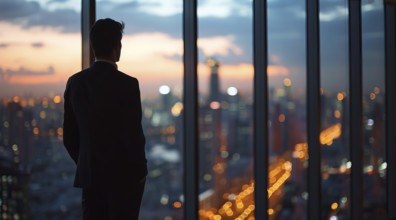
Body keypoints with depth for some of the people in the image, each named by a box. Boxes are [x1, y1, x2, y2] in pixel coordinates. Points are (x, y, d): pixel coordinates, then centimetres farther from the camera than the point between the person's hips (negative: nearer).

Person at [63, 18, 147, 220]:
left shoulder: (75, 82, 3)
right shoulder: (127, 84, -14)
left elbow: (69, 135, 7)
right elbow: (133, 133, -15)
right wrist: (140, 172, -1)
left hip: (89, 175, 5)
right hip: (123, 176, -5)